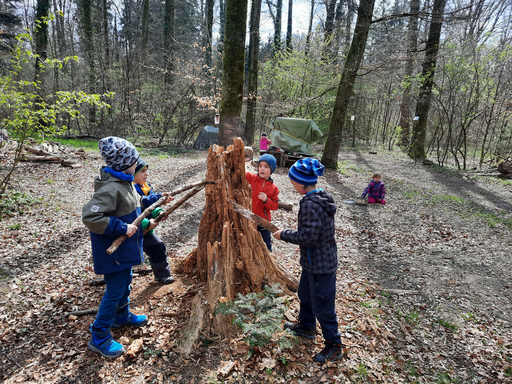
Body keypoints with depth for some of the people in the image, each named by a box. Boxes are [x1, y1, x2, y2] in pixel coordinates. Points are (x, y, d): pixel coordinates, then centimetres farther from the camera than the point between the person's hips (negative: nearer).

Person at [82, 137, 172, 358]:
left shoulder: (123, 182, 4)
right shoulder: (110, 188, -28)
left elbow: (135, 204, 20)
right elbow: (90, 217, -33)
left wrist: (157, 199, 18)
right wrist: (122, 228, -30)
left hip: (125, 246, 10)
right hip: (113, 249, -10)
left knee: (124, 282, 25)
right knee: (115, 290, 2)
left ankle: (122, 316, 48)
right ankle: (99, 338, 19)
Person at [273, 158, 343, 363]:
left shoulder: (309, 204, -27)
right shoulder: (322, 198, 3)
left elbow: (308, 236, -28)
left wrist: (284, 234, -15)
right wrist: (289, 233, 10)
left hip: (320, 265, -10)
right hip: (314, 261, 10)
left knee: (321, 305, 6)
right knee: (305, 293, 27)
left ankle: (334, 346, 25)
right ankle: (306, 326, 49)